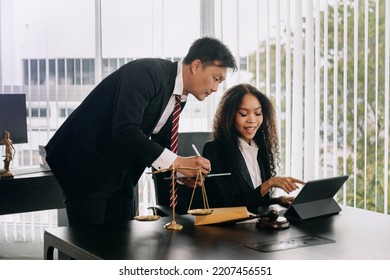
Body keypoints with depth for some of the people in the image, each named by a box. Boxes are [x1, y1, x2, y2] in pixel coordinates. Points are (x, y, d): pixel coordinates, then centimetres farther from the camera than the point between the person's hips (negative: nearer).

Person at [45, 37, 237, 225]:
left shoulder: (180, 97, 5)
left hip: (121, 173, 8)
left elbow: (161, 143, 14)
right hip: (87, 165, -8)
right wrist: (177, 162, -31)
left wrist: (181, 173, -5)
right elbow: (124, 131, -33)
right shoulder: (147, 72, -23)